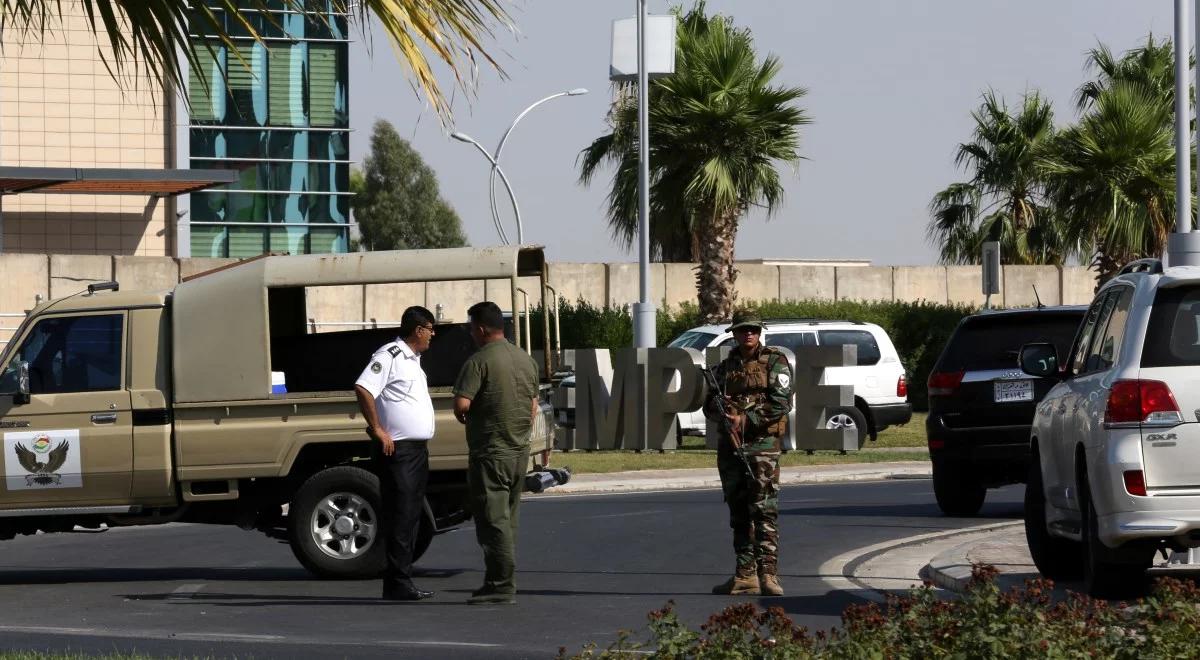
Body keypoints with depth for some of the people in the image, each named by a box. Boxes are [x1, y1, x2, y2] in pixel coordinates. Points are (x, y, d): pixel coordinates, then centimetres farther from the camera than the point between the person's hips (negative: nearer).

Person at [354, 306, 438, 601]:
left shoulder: (412, 359, 19)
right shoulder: (390, 355, -12)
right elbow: (363, 389, -23)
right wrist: (378, 431, -20)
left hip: (417, 449, 10)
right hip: (398, 449, -10)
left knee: (411, 517, 11)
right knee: (400, 517, -9)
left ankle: (403, 582, 16)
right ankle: (398, 584, -9)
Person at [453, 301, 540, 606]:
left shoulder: (480, 361, -14)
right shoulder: (526, 361, 11)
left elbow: (461, 403, -22)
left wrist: (463, 417, -1)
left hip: (490, 452, -8)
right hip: (520, 450, 8)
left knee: (493, 520, -5)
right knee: (508, 519, 14)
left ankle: (502, 584, -8)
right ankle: (501, 582, 18)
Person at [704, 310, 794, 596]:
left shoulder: (774, 362, 1)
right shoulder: (725, 367, 16)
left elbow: (781, 403, -9)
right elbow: (709, 405, 16)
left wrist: (746, 419, -15)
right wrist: (721, 413, -7)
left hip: (761, 445, -6)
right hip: (730, 446, 6)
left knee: (764, 509, -13)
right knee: (739, 512, 7)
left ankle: (769, 574, -17)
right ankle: (745, 575, 11)